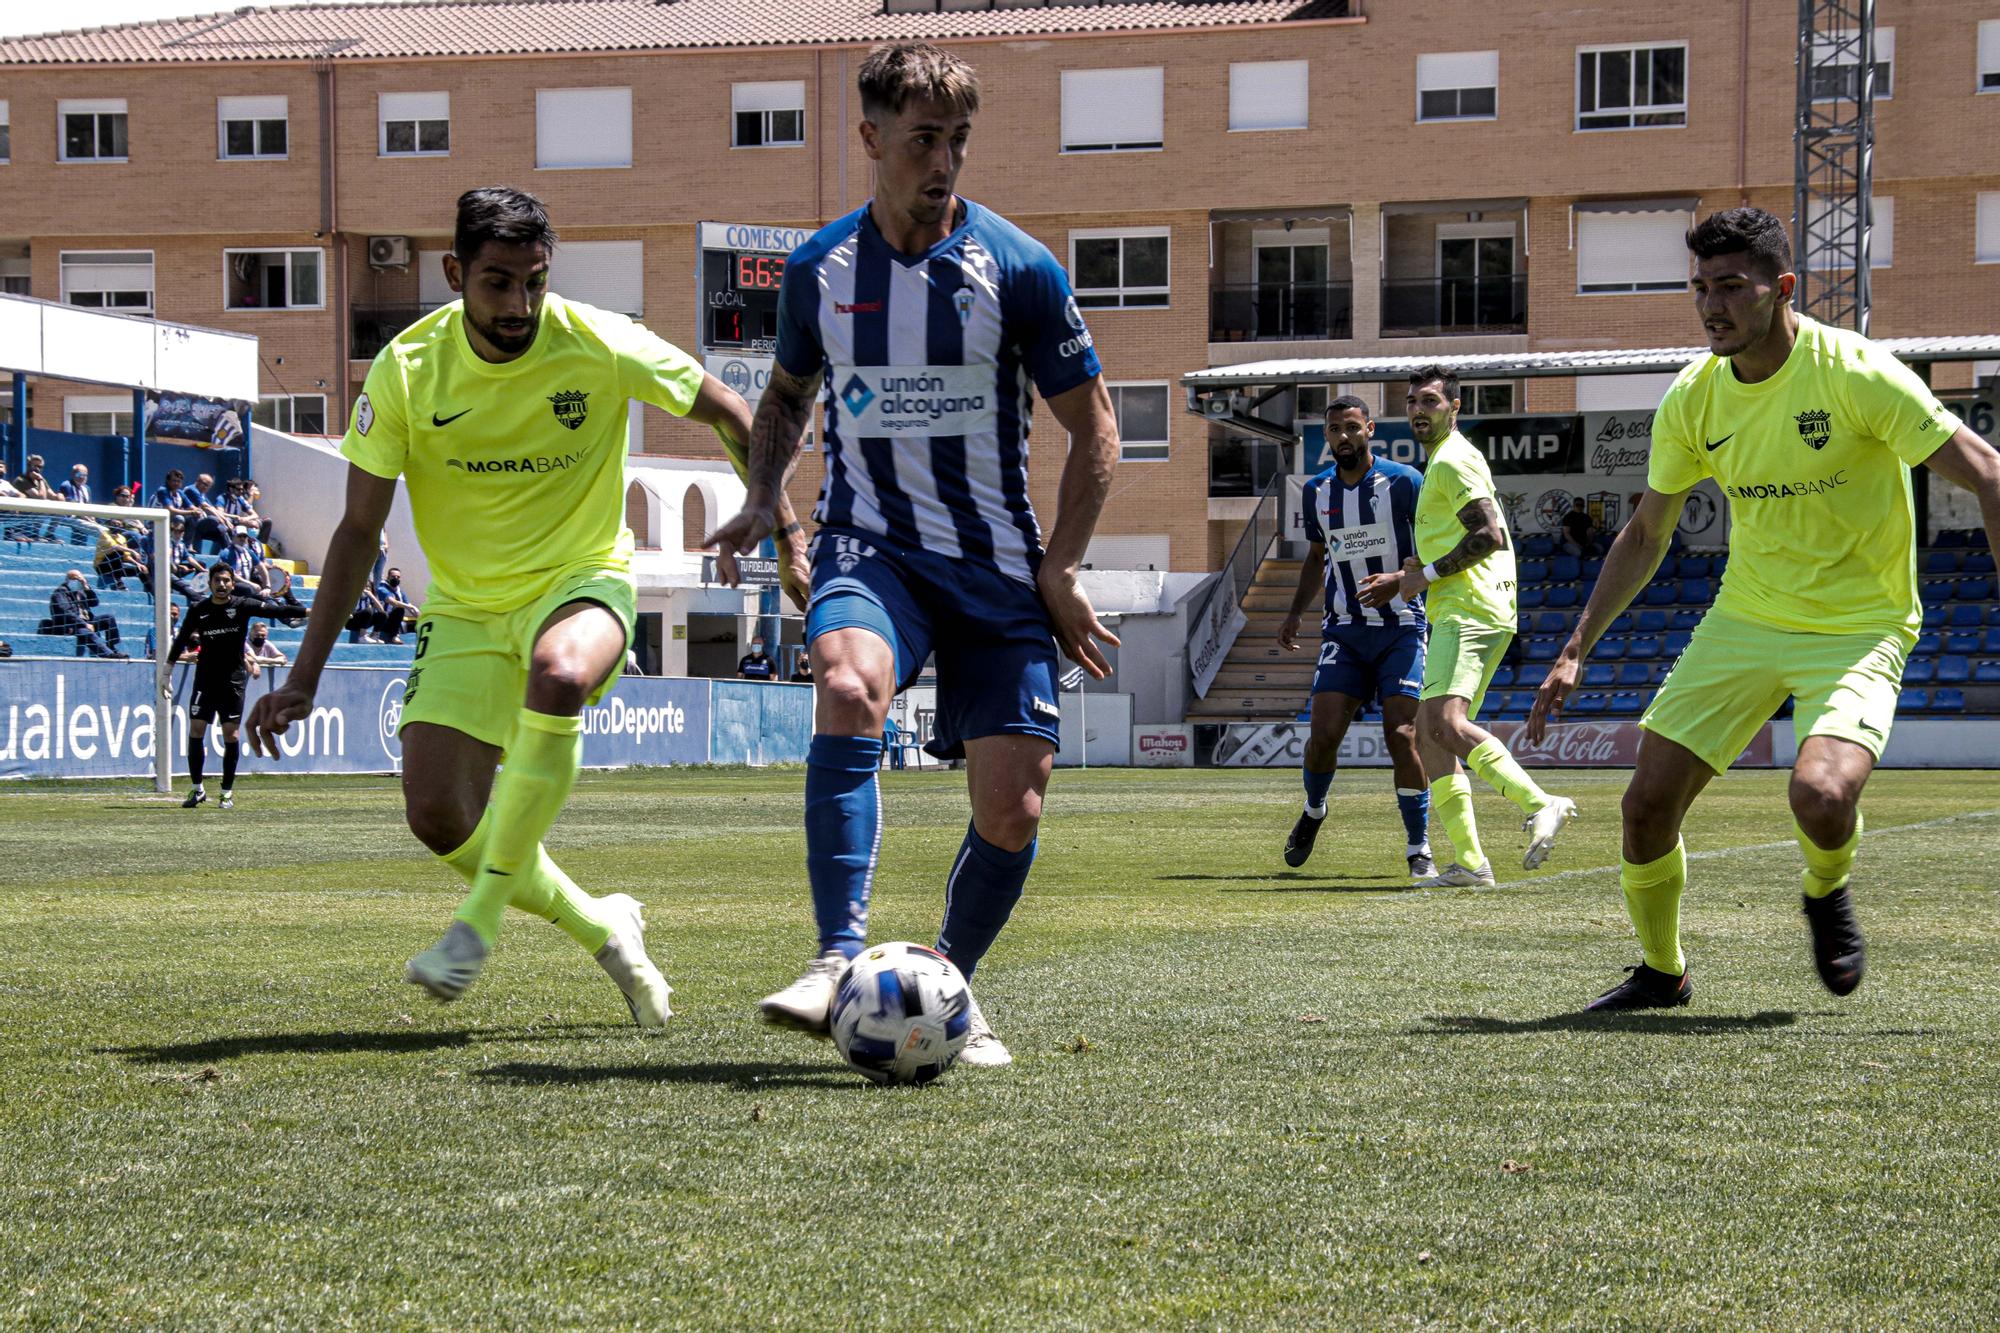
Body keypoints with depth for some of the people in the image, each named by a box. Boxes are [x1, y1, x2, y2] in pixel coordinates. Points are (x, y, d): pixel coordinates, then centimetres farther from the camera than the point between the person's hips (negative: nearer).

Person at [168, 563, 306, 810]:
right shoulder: (198, 610, 3)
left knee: (230, 732, -3)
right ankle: (197, 789, 7)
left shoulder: (242, 605, -2)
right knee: (196, 729, -4)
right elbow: (181, 640, 10)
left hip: (233, 678, -1)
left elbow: (274, 610, -8)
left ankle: (228, 791, 7)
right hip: (205, 677, 1)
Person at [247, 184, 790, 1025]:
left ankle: (483, 916, -24)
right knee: (437, 818, -11)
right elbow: (358, 530, -5)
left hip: (583, 579, -2)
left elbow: (730, 417, -1)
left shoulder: (600, 348, -17)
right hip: (467, 606, 3)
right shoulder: (405, 373, -13)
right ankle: (600, 929, 14)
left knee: (557, 674, -38)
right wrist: (305, 676, -7)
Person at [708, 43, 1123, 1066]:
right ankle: (840, 960, -37)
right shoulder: (818, 269, 3)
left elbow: (1092, 427, 3)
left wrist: (1058, 569, -5)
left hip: (995, 561, 0)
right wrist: (762, 501, 5)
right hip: (869, 543, 0)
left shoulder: (1016, 267, -4)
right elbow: (786, 394, 23)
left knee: (1012, 809, -5)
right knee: (846, 686, -34)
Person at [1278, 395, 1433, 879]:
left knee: (1402, 735, -13)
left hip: (1400, 628, -3)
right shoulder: (1317, 491, 8)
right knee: (1324, 734, -7)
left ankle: (1419, 849, -1)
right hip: (1343, 631, 3)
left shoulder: (1403, 482, -7)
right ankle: (1313, 811, 25)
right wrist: (1295, 614, 14)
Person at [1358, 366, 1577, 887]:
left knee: (1446, 723, -26)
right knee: (1430, 734, 6)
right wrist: (1402, 580, 27)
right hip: (1458, 613, 11)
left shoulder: (1453, 460, -7)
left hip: (1470, 610, -11)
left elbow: (1489, 535, -18)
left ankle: (1539, 804, -32)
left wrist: (1427, 575, -11)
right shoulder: (1443, 462, 25)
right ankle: (1469, 860, 2)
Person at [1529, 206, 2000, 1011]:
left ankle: (1827, 894, 8)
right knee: (1648, 802, -3)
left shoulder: (1855, 373, -18)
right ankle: (1661, 971, 23)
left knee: (1821, 794, -30)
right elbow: (1645, 535, 12)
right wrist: (1577, 650, 8)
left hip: (1858, 628, -5)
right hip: (1745, 618, 5)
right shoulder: (1693, 399, -2)